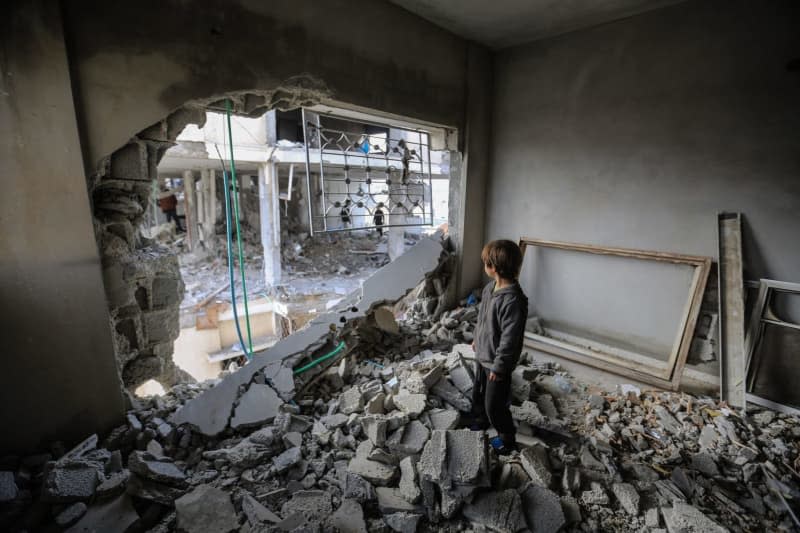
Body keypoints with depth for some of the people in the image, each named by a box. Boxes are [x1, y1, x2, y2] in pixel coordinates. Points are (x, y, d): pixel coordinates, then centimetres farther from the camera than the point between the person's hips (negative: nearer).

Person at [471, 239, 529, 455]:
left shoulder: (513, 301, -33)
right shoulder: (490, 287, -4)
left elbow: (510, 340, -27)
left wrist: (498, 367, -19)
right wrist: (477, 339, 20)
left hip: (497, 363, -8)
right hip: (482, 356, 8)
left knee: (495, 404, 10)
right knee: (477, 393, 27)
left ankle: (507, 438, 35)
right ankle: (481, 420, 53)